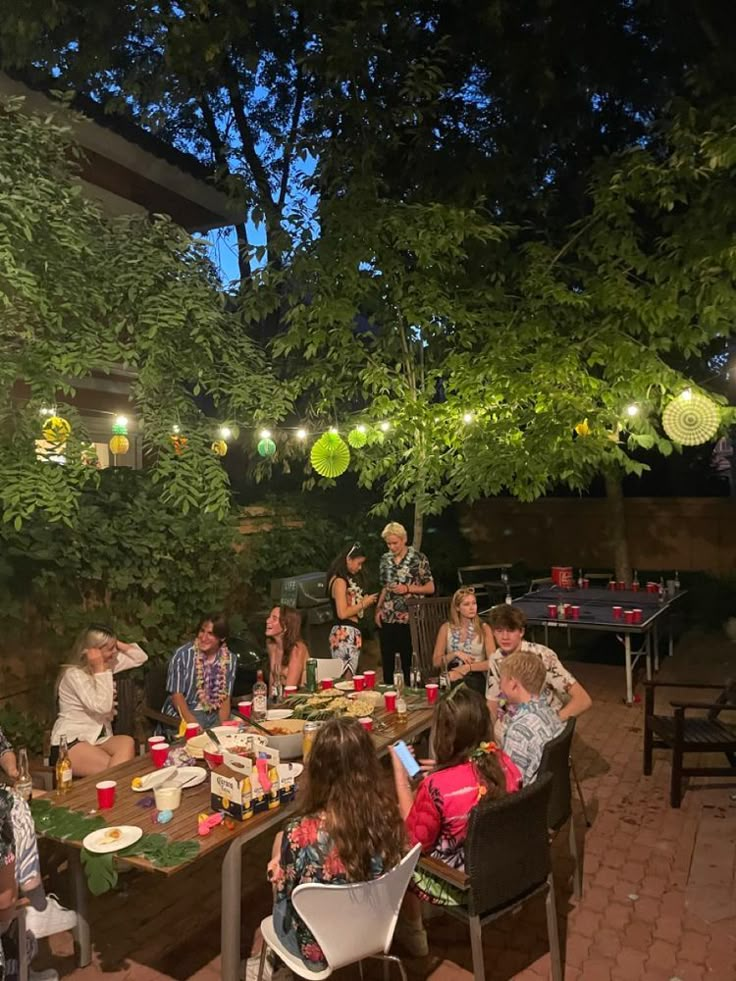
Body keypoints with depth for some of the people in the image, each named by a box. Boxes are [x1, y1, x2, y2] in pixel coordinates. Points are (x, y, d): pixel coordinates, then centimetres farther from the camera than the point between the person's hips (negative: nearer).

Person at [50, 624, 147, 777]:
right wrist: (100, 671, -22)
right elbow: (102, 706, -24)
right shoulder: (74, 674, -16)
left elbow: (141, 658, 11)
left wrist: (118, 645, -2)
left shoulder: (108, 663, 5)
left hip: (99, 738, 7)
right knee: (113, 772, -30)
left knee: (127, 743, -27)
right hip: (70, 743, -7)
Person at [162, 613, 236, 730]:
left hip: (214, 715, 4)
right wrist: (194, 725, -19)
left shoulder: (229, 660, 1)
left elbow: (225, 697, 4)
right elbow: (176, 695, -9)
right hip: (184, 714, -4)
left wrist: (223, 726, -12)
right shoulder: (182, 654, -9)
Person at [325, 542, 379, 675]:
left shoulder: (347, 579, 18)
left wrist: (365, 603, 6)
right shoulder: (340, 581, -11)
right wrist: (364, 603, -8)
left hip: (350, 634, 10)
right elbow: (342, 613, -17)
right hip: (344, 634, -10)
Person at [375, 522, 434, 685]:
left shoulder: (418, 558, -5)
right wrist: (378, 608, 6)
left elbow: (430, 588, -4)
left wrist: (407, 589, -17)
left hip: (409, 619, -4)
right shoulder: (385, 559, 9)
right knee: (387, 664, 8)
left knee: (409, 664, 2)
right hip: (388, 619, 4)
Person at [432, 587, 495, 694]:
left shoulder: (484, 628, 2)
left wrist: (467, 667, -15)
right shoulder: (446, 628, 6)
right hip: (451, 676, 1)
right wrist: (455, 654, -10)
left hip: (476, 678, -1)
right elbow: (436, 662, 5)